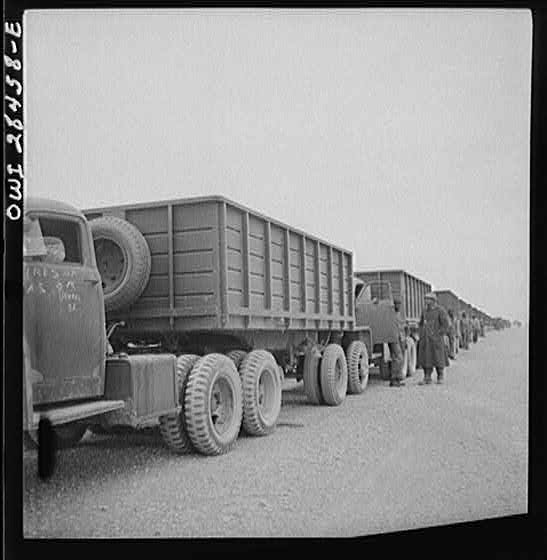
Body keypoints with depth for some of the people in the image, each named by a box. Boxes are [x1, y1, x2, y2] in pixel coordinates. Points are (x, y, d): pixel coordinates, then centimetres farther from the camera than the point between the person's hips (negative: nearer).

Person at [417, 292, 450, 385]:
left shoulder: (440, 310, -6)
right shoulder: (424, 310, 11)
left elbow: (445, 325, -9)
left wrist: (438, 335, -14)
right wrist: (421, 335, 9)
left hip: (435, 338, -5)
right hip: (425, 339, 5)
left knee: (438, 358, 2)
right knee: (425, 358, 0)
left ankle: (440, 377, 15)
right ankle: (427, 378, 2)